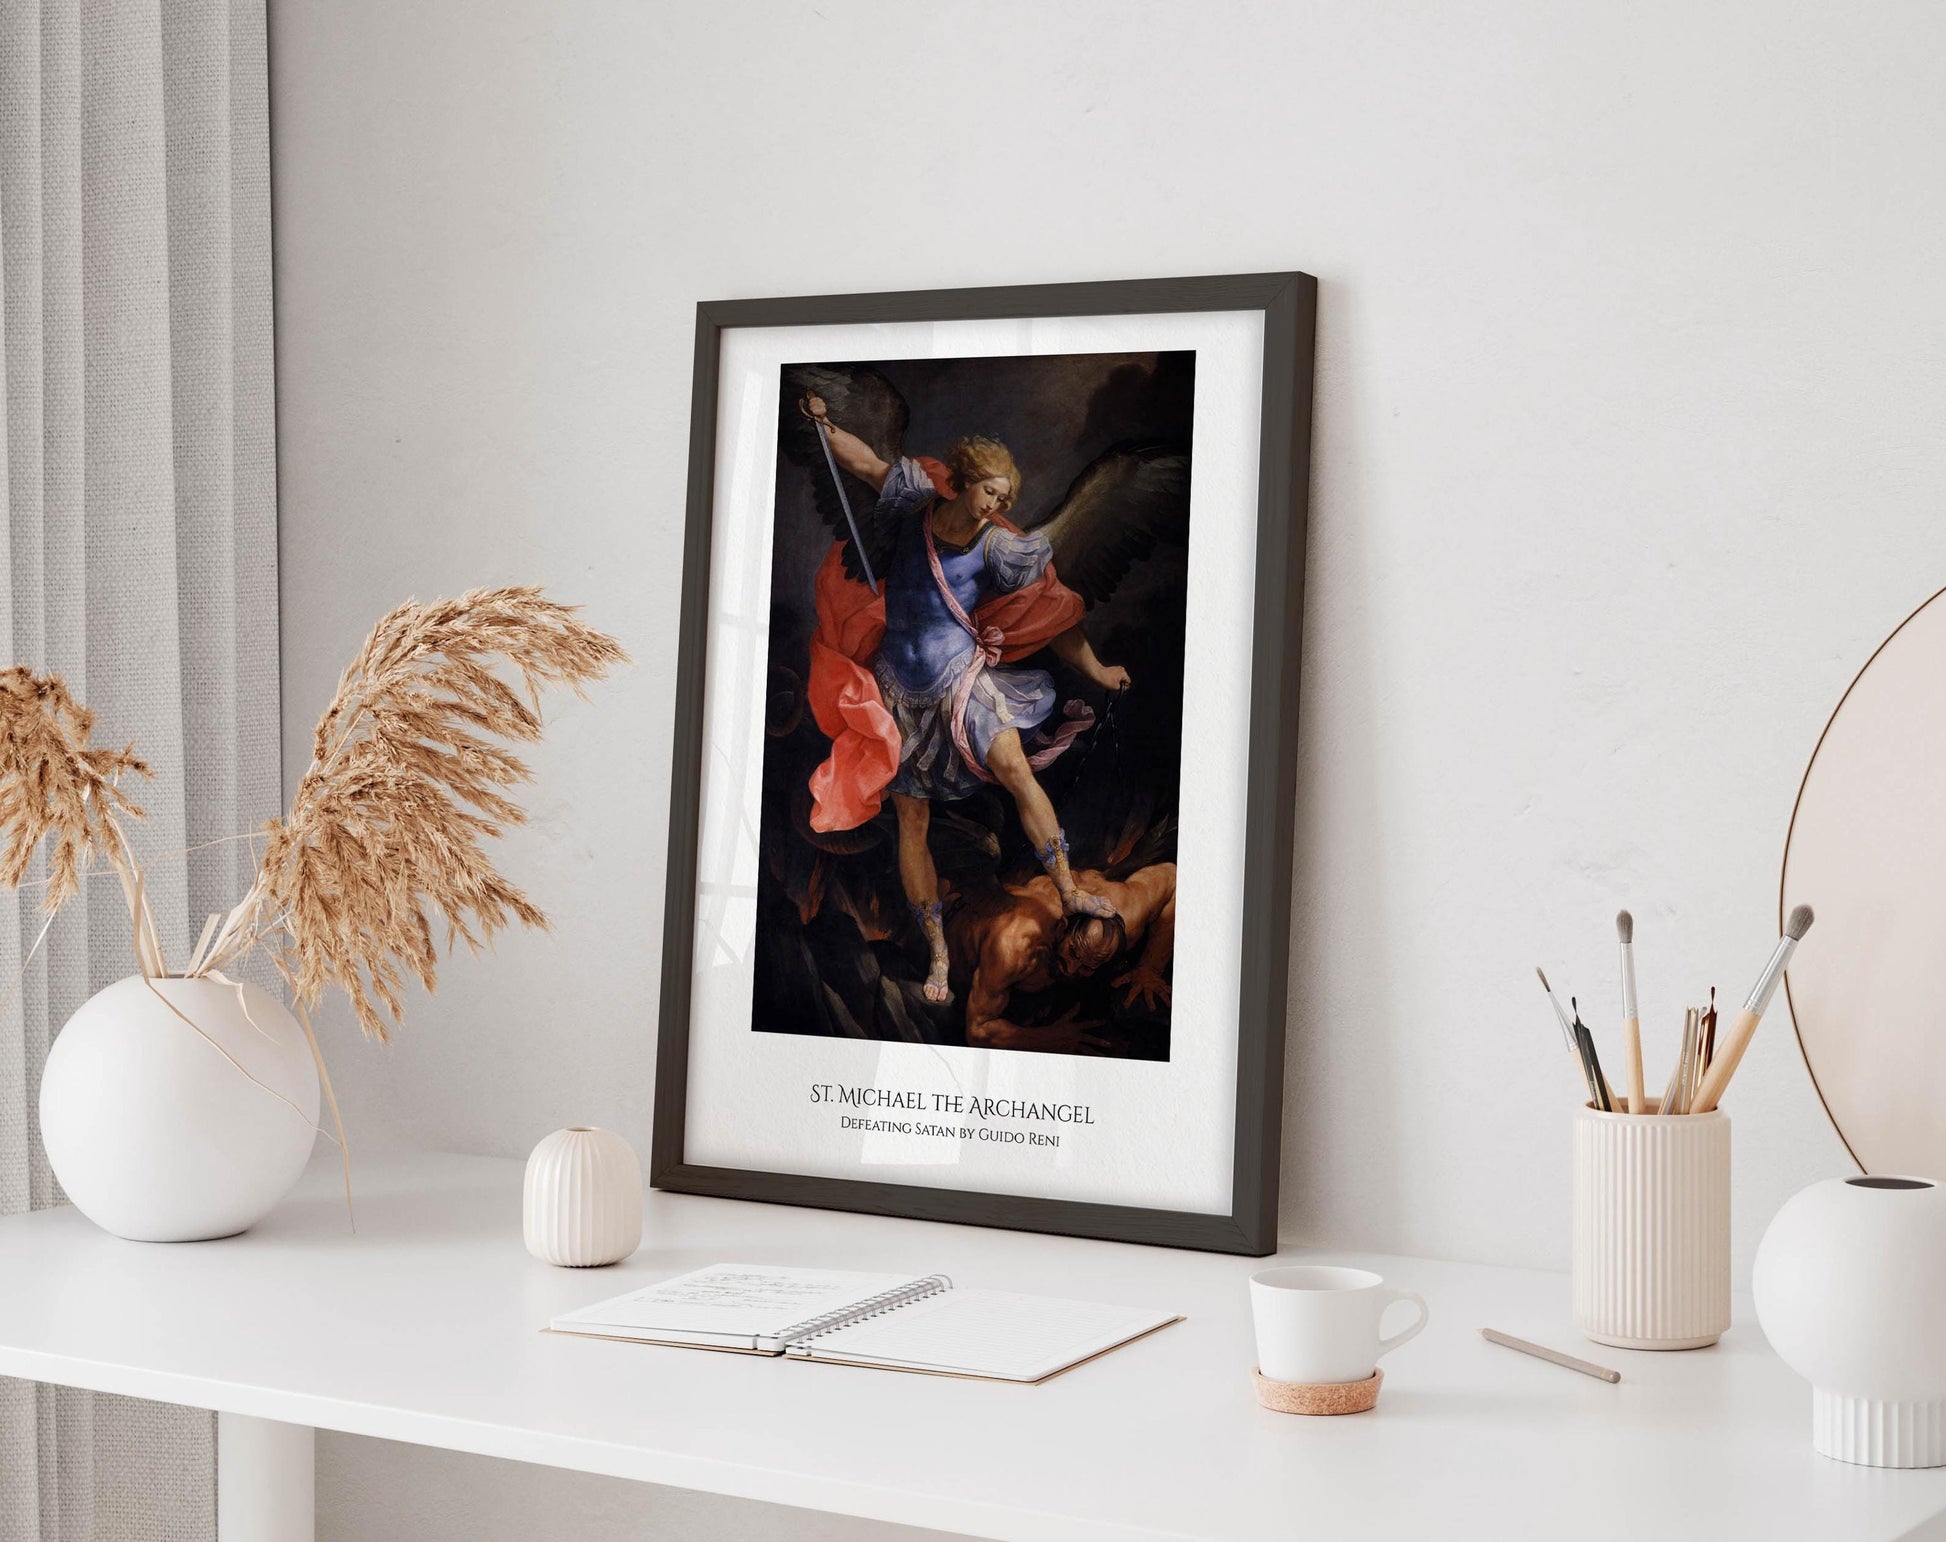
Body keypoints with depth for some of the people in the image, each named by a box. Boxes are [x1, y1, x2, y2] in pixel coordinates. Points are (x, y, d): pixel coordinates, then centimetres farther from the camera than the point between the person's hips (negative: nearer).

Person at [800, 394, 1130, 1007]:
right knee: (912, 819, 1)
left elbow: (1054, 615, 0)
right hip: (898, 685, 2)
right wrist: (823, 424, 2)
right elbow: (864, 461, 13)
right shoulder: (917, 503, -2)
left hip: (960, 674, -2)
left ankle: (1069, 891, -18)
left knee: (1015, 768, -27)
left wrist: (1098, 672, 2)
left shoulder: (997, 547, -7)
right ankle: (937, 953, 9)